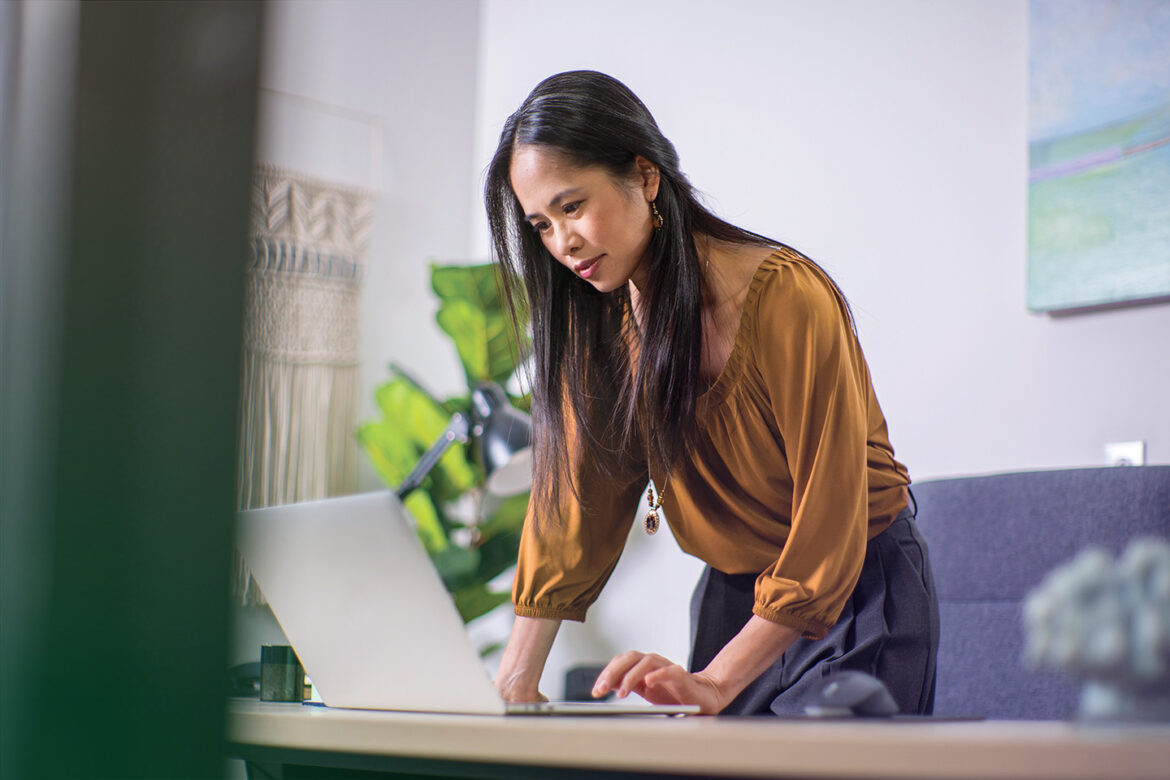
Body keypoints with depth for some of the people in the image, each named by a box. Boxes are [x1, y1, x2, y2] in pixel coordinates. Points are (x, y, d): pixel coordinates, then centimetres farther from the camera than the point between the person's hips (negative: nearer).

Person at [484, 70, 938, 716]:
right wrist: (517, 677, -11)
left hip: (856, 592, -5)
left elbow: (830, 524, -26)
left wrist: (715, 682, -33)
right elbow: (571, 493, -2)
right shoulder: (599, 314, -5)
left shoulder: (788, 298, -25)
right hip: (734, 592, 5)